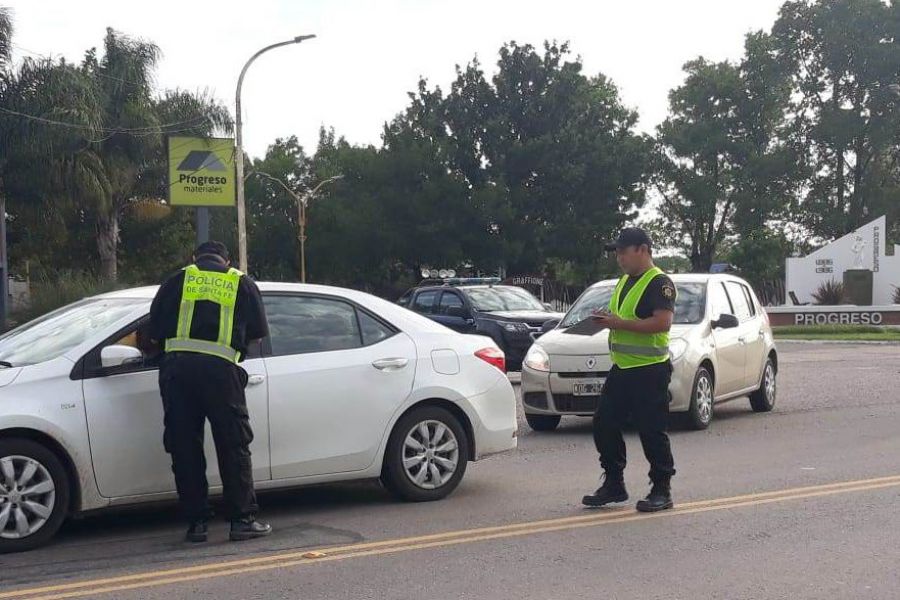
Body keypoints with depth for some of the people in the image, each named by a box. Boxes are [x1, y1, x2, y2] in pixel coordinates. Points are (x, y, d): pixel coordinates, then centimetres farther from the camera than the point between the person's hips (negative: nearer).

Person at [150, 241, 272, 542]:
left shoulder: (177, 280, 18)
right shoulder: (243, 284, 17)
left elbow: (154, 328, 16)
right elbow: (258, 334, 17)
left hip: (176, 366, 2)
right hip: (220, 369, -1)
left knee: (185, 449, 7)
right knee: (234, 447, 4)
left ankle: (196, 522, 10)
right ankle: (243, 519, 4)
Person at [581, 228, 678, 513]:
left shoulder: (659, 282, -12)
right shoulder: (624, 281, 17)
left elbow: (663, 322, -24)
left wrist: (619, 323, -22)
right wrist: (607, 318, 6)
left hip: (650, 370, -9)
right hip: (621, 368, 9)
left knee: (652, 432, -3)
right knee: (604, 425, 9)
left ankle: (662, 490, 10)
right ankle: (614, 484, 21)